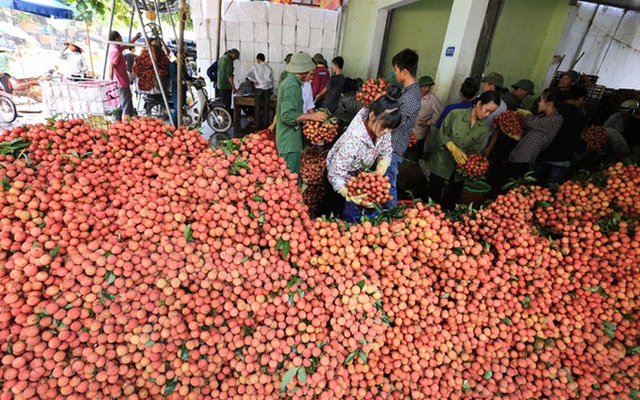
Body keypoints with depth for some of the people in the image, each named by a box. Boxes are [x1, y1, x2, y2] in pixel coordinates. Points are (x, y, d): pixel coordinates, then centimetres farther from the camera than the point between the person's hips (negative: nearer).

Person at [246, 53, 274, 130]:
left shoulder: (255, 66, 0)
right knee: (266, 107, 6)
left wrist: (255, 81, -2)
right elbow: (272, 80, 9)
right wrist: (272, 91, 15)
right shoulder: (269, 68, 7)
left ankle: (258, 126, 3)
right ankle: (265, 125, 8)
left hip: (258, 88, -2)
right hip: (267, 88, 2)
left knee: (257, 107, 3)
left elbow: (248, 75, -10)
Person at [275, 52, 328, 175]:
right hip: (289, 141, -10)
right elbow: (287, 115, -25)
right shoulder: (293, 85, -17)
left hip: (287, 139, 10)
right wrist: (311, 116, -19)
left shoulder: (288, 81, 16)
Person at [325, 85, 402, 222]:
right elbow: (335, 175, -35)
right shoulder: (353, 140, -39)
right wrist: (350, 196, -46)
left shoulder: (382, 129, -18)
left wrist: (379, 173, -21)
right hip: (342, 183, -6)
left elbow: (386, 154, -3)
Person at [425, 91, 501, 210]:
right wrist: (454, 149, -24)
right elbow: (443, 135, -9)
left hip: (461, 168, 3)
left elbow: (474, 149, -1)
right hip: (442, 163, -3)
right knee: (432, 195, 6)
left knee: (453, 200, 14)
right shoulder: (456, 114, -13)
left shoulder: (485, 128, -1)